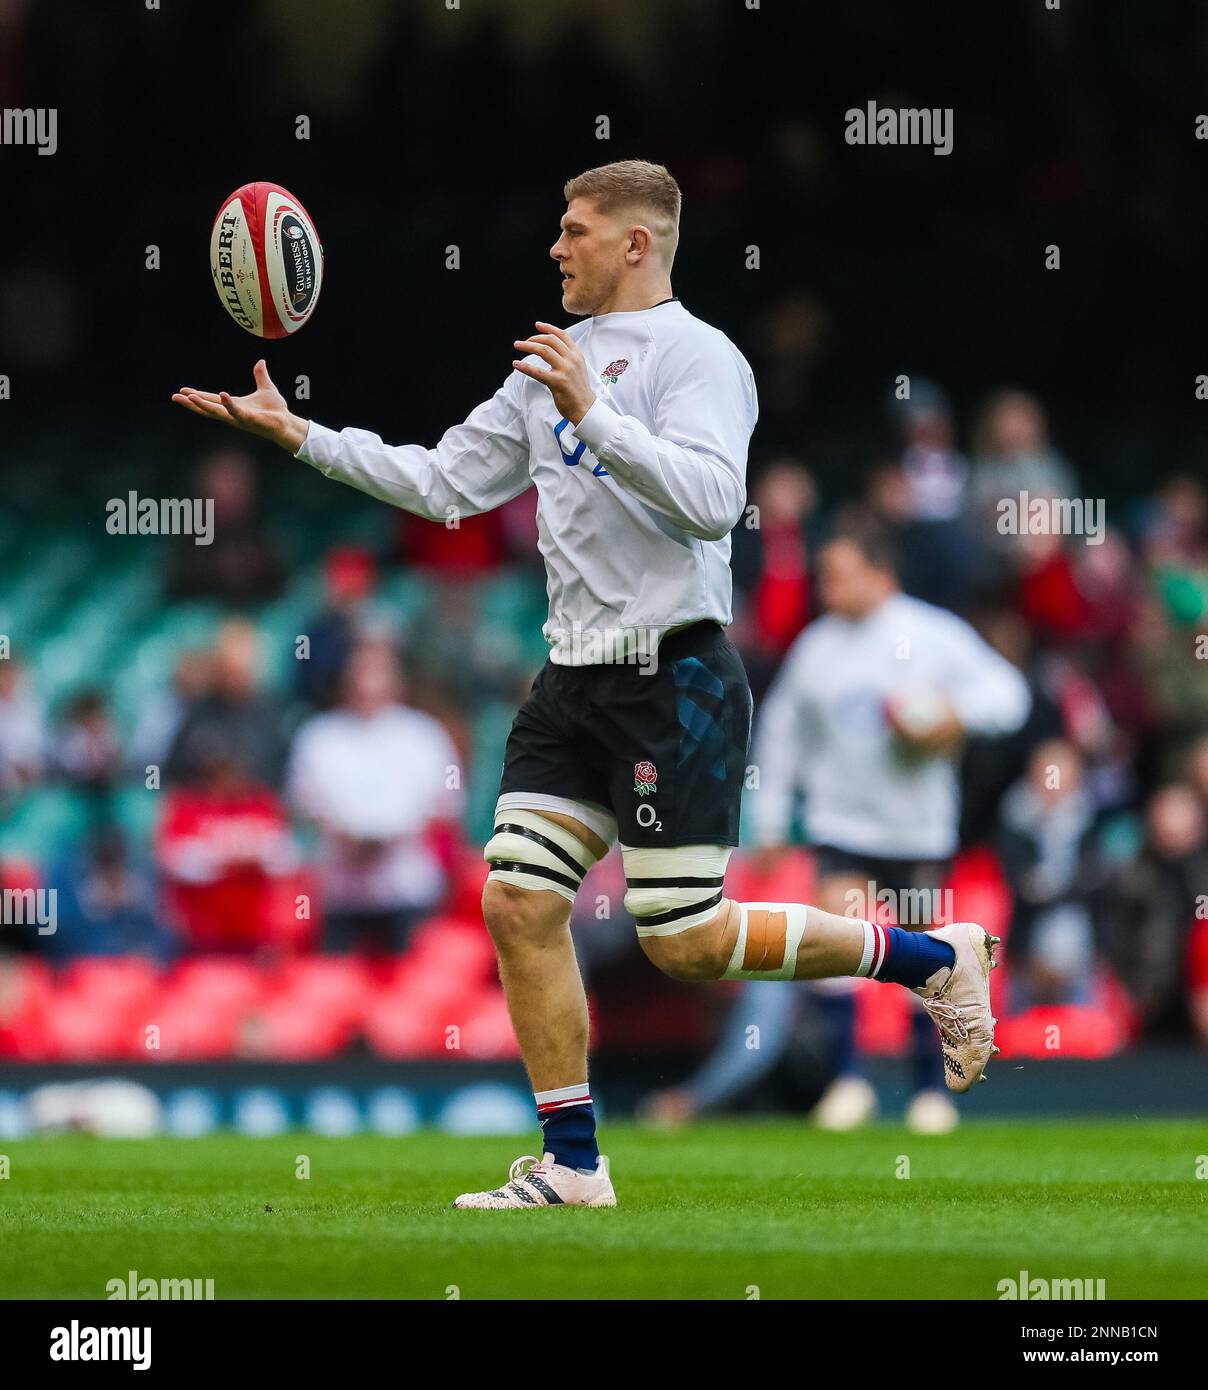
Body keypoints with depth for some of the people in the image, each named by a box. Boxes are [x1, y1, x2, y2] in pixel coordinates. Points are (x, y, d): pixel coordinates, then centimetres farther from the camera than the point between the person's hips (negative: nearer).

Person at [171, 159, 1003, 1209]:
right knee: (518, 905, -1)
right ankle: (573, 1168, 6)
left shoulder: (697, 356, -9)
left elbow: (711, 501, -25)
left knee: (689, 943, -9)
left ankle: (933, 959, 8)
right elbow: (443, 484, 19)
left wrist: (590, 410, -28)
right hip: (576, 683, 8)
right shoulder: (553, 363, 16)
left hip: (674, 679, -8)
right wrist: (298, 436, 13)